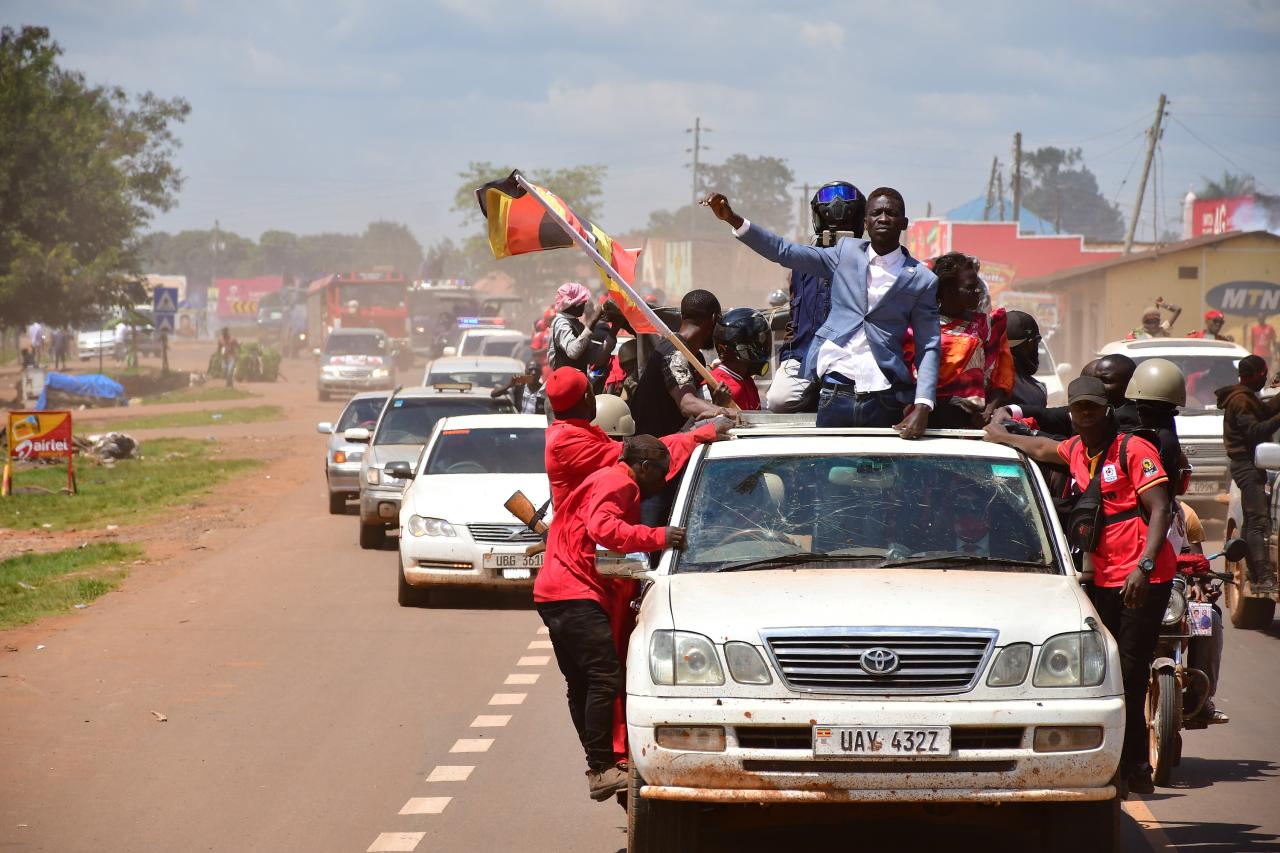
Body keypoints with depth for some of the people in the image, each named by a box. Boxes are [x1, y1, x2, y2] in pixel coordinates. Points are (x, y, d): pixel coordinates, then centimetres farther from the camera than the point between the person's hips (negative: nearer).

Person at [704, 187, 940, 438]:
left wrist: (922, 408, -11)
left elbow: (928, 348, 3)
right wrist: (732, 219, -5)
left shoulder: (922, 280, 4)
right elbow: (783, 251, 7)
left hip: (884, 400, -1)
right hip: (835, 393, 1)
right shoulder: (847, 253, 9)